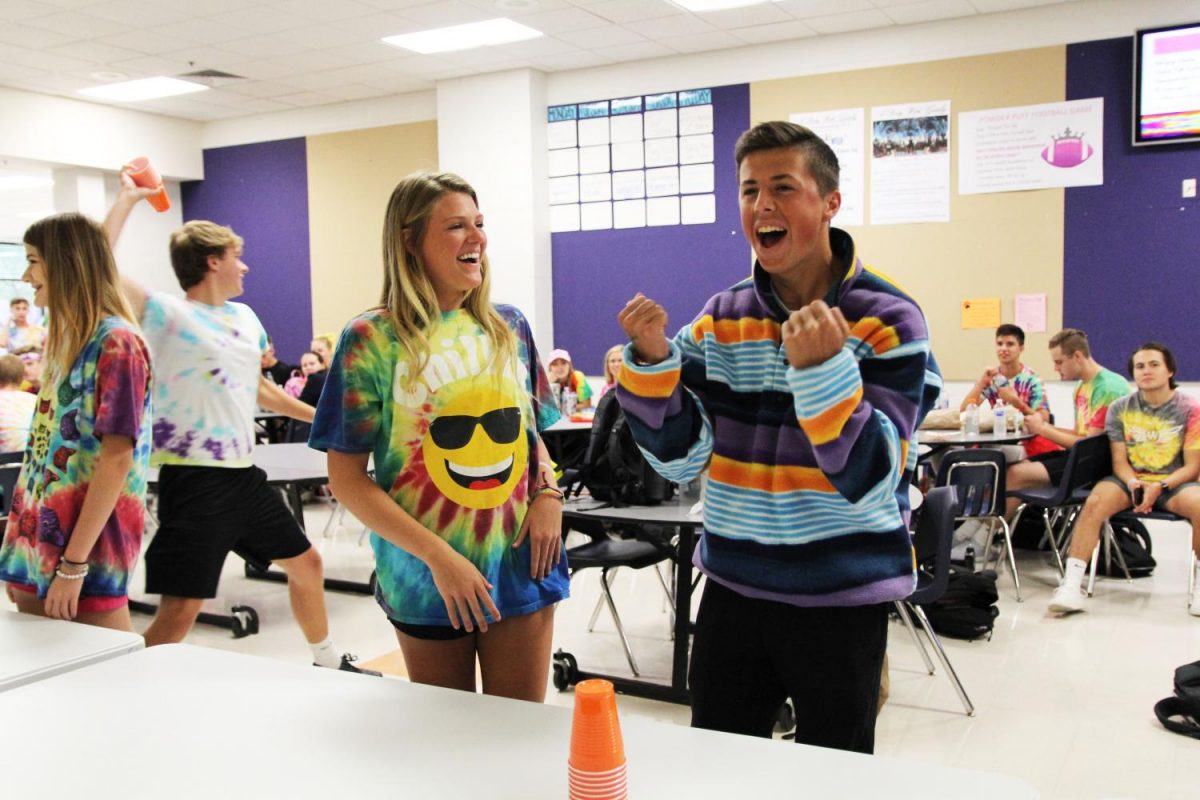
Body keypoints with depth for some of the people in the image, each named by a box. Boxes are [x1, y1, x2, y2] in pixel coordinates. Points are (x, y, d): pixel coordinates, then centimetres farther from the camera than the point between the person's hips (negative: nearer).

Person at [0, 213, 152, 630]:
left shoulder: (117, 344, -13)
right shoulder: (61, 340, 14)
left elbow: (117, 459, -19)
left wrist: (74, 563, -21)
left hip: (88, 547, -8)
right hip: (38, 542, 8)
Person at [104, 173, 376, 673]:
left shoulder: (245, 317, 12)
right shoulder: (166, 314, -10)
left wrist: (318, 416, 29)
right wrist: (127, 198, -14)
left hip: (244, 474, 8)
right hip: (194, 480, -8)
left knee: (305, 564, 21)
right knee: (179, 612, -12)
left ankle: (328, 662, 42)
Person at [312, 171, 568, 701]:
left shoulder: (509, 327, 5)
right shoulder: (372, 340, -8)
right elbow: (347, 478, -8)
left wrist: (548, 492, -6)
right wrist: (437, 556, -17)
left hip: (521, 569, 3)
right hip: (426, 580, -2)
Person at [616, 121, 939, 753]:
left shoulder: (888, 319, -11)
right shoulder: (721, 317, 2)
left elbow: (871, 482, -19)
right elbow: (680, 457, 0)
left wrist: (821, 368, -32)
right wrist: (650, 359, -14)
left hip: (842, 599, -3)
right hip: (733, 588, 4)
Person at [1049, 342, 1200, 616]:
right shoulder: (1120, 408, 6)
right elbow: (1119, 462, 4)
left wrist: (1160, 487, -19)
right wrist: (1133, 484, -19)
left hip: (1173, 482, -1)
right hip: (1130, 480, 1)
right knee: (1095, 502, -31)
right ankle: (1072, 585, -33)